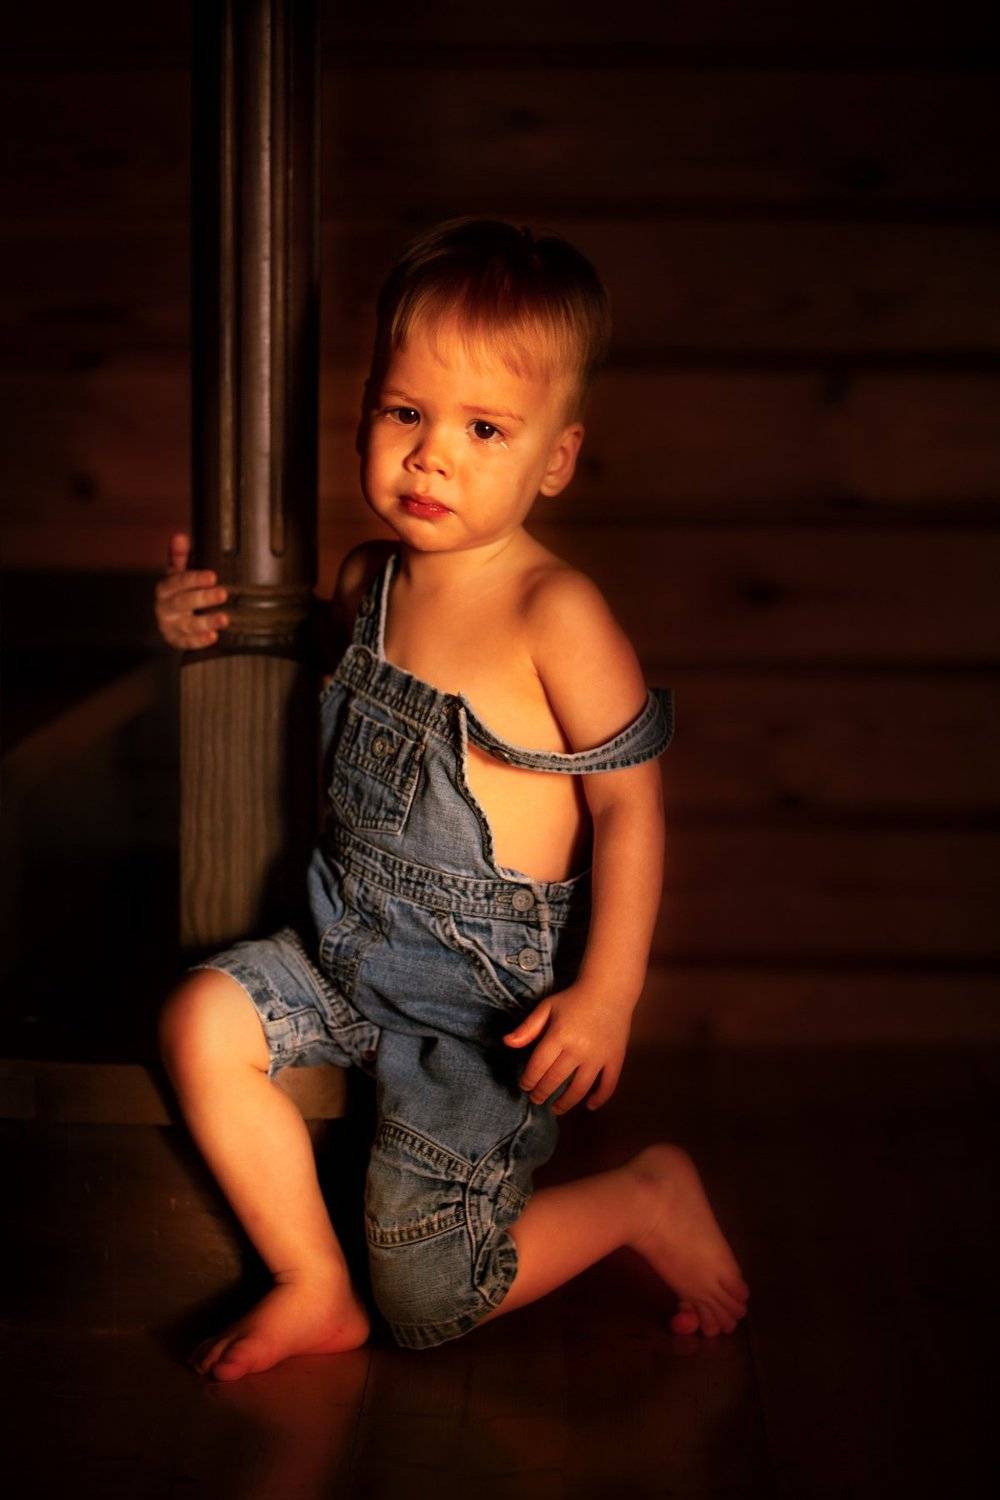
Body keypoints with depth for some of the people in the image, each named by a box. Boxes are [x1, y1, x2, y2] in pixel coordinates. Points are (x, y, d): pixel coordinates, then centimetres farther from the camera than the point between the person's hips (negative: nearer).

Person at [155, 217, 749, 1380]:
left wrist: (608, 993, -21)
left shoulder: (557, 616, -21)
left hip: (489, 994, -7)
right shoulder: (367, 578, 0)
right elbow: (337, 660, 24)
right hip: (350, 954, 7)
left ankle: (648, 1199, 20)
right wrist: (213, 618, 5)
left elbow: (629, 803, -17)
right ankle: (314, 1292, 6)